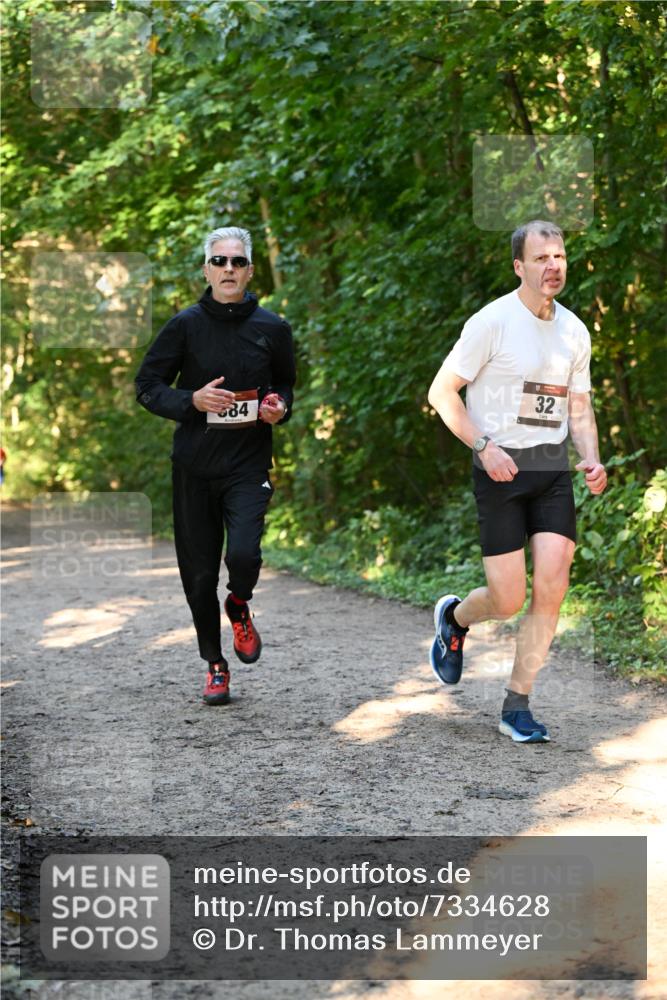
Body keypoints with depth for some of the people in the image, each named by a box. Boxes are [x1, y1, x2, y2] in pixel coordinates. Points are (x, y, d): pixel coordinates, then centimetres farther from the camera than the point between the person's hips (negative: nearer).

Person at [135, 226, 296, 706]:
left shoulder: (272, 329, 3)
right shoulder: (186, 325, -2)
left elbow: (285, 384, 20)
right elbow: (147, 386, 2)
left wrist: (279, 407, -2)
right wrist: (192, 401, -15)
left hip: (249, 463, 0)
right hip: (194, 464, 1)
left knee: (244, 553, -21)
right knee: (199, 571, 6)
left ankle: (239, 607, 15)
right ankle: (215, 665, 25)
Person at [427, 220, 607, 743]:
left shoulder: (574, 331, 9)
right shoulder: (493, 321, -9)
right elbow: (441, 391, -7)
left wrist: (592, 460, 0)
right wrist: (485, 446, -17)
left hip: (553, 467, 5)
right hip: (501, 468, -5)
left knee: (552, 588, -7)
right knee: (508, 600, -6)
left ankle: (517, 706, 6)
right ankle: (455, 617, 31)